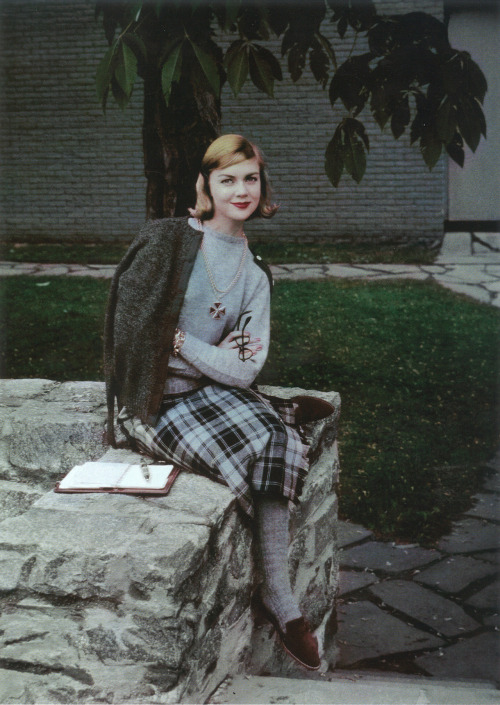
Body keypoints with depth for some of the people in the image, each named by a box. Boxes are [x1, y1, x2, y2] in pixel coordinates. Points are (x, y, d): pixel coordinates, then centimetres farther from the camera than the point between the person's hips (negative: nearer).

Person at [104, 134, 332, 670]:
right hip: (153, 400, -4)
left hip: (212, 390, 5)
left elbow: (246, 369, 0)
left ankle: (277, 593, -18)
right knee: (251, 449, -26)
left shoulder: (254, 274, 9)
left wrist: (182, 341, -11)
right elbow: (135, 326, -12)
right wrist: (214, 354, -7)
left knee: (274, 441, -24)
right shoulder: (166, 240, -6)